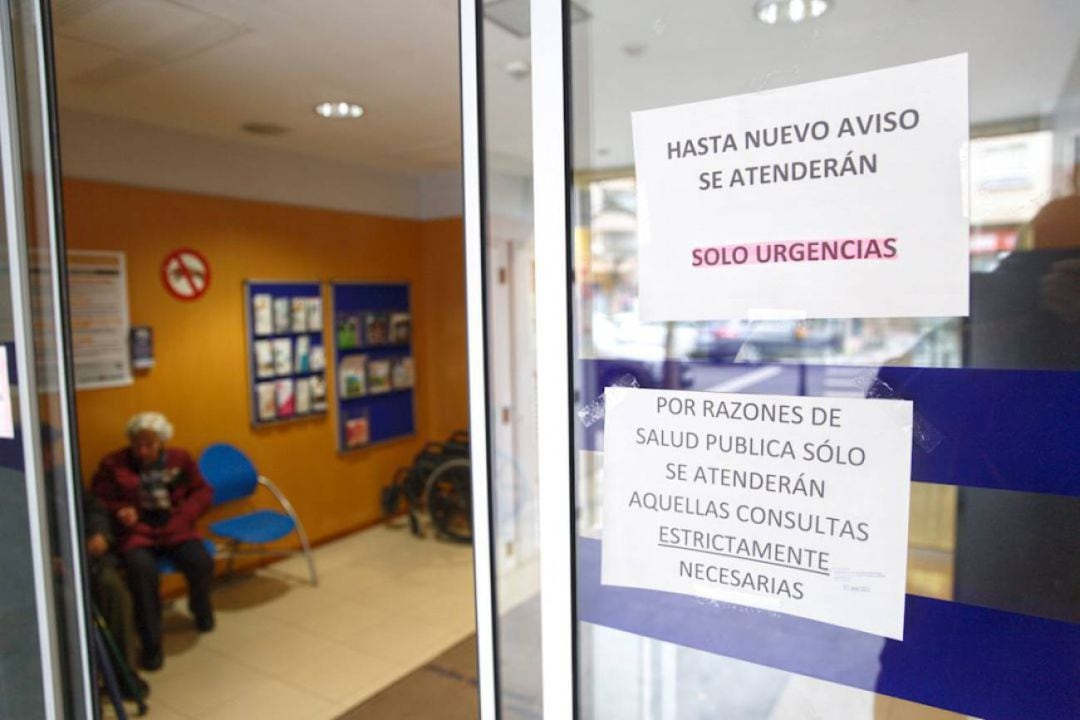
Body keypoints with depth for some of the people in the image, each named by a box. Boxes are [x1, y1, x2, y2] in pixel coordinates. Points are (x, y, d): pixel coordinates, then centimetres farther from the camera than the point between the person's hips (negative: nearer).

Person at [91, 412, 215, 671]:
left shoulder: (180, 459, 10)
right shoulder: (113, 465, 5)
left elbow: (203, 491, 12)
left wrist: (184, 514, -6)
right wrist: (119, 511, -14)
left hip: (175, 529, 1)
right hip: (136, 532, -1)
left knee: (202, 563, -25)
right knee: (143, 569, -34)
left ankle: (201, 610, 13)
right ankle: (151, 644, -18)